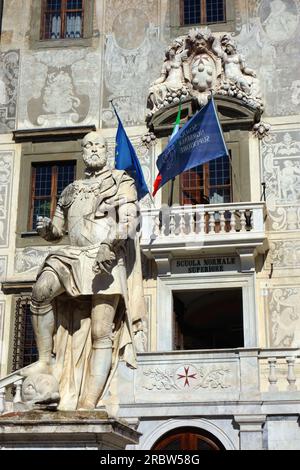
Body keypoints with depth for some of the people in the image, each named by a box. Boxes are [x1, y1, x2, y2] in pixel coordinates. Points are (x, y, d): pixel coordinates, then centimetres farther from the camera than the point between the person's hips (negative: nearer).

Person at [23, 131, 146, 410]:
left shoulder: (120, 181, 13)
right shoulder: (71, 190, 26)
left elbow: (129, 219, -4)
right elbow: (57, 231, 26)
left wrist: (111, 245, -23)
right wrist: (45, 228, 0)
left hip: (106, 260, -4)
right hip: (73, 255, 4)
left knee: (101, 334, -12)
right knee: (40, 291, -27)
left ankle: (88, 404, -18)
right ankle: (45, 361, -17)